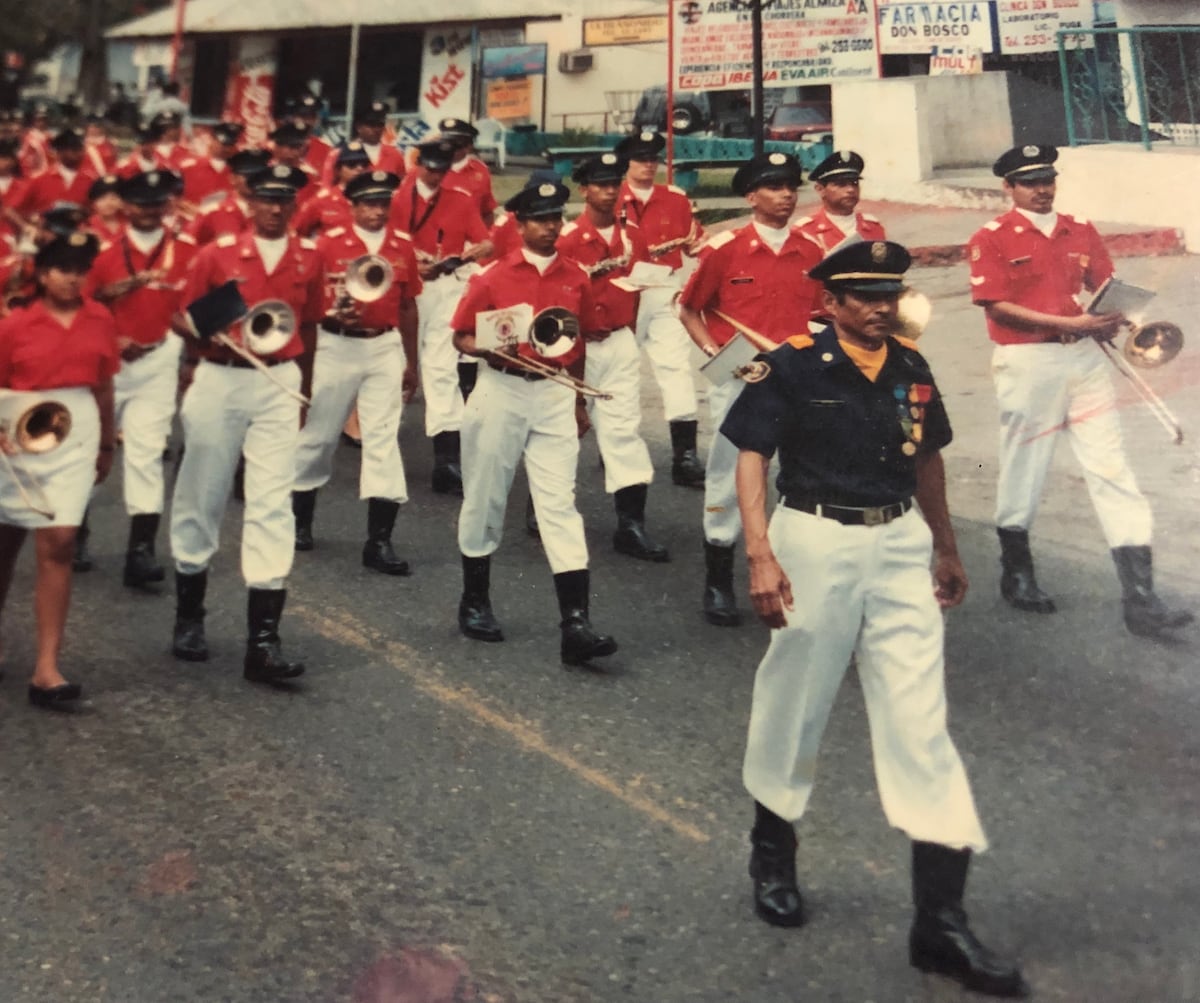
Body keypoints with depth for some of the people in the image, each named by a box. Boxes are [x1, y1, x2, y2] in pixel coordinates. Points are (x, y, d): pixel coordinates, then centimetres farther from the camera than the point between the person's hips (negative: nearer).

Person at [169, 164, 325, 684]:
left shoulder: (310, 257, 4)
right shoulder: (217, 253, -1)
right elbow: (182, 318, 3)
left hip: (279, 385, 1)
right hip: (219, 381, 0)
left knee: (272, 503, -7)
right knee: (202, 496, 9)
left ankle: (263, 641, -6)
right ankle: (189, 616, 28)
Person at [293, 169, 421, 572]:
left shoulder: (403, 246, 5)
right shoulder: (329, 242, -3)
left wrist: (411, 363, 14)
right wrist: (332, 313, -22)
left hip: (385, 348, 2)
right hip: (336, 346, -1)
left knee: (383, 437, -3)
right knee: (318, 432, 10)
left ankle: (379, 540, 0)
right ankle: (300, 520, 30)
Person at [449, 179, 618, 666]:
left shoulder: (576, 278, 6)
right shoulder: (493, 277, -2)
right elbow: (461, 337, 1)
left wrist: (578, 402, 18)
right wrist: (494, 348, -18)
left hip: (555, 394, 2)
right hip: (501, 392, -1)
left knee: (561, 502, -6)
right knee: (486, 499, 9)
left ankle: (575, 625, -10)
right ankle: (475, 603, 28)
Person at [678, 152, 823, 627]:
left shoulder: (811, 251, 6)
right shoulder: (725, 248, -4)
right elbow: (689, 311, 4)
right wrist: (712, 349, -11)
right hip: (739, 378, -3)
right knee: (730, 477, 4)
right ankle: (718, 584, 18)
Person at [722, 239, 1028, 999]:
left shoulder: (911, 369, 6)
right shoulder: (791, 368, -9)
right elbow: (751, 457, -9)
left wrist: (948, 550, 24)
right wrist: (761, 554, -19)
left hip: (900, 547, 4)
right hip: (815, 544, -4)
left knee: (922, 721, 0)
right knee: (795, 703, 11)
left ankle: (942, 920, 5)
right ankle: (773, 851, 38)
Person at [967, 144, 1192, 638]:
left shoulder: (1081, 231, 11)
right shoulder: (991, 239, -4)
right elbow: (997, 306, -13)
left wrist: (1111, 318, -8)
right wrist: (1070, 323, -19)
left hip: (1084, 358, 4)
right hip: (1026, 363, -4)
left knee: (1112, 471, -1)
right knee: (1022, 471, 10)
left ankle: (1140, 599, -1)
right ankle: (1016, 574, 32)